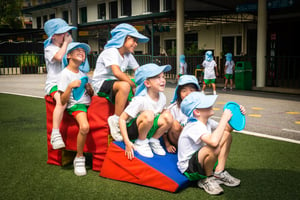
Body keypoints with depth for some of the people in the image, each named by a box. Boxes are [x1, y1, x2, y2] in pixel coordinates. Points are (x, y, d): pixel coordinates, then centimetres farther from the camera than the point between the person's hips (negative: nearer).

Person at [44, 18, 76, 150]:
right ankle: (55, 134, -34)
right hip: (54, 83, -7)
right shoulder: (50, 48, -1)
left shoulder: (69, 47, 21)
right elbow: (59, 57, -23)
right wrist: (66, 43, -10)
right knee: (61, 100, -36)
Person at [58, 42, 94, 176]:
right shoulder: (66, 73, -4)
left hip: (88, 104, 7)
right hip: (75, 106, -7)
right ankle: (79, 158, -14)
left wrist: (90, 89, 3)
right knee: (84, 127, -35)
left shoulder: (82, 73, 18)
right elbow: (63, 101, -9)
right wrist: (70, 86, -22)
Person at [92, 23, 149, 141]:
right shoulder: (111, 51, -16)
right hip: (101, 84, -9)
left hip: (115, 85, 9)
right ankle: (116, 120, -28)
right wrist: (134, 85, -28)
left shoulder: (128, 55, 12)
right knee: (124, 85, -38)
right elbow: (117, 73, -32)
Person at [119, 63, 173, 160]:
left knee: (168, 116, -18)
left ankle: (153, 140, 2)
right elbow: (122, 119, -24)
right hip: (132, 129, -6)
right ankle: (140, 143, -11)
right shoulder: (140, 100, -26)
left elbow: (162, 119, 6)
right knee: (148, 114, -35)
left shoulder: (162, 97, -6)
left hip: (149, 129, 6)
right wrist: (127, 142, -29)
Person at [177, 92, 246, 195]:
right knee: (213, 147, -38)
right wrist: (224, 118, -35)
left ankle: (219, 173, 6)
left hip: (200, 160, 10)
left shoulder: (207, 122, -1)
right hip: (188, 168, -10)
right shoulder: (195, 127, -28)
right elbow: (214, 141, -47)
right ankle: (207, 179, -9)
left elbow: (228, 128, 15)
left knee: (226, 135, 7)